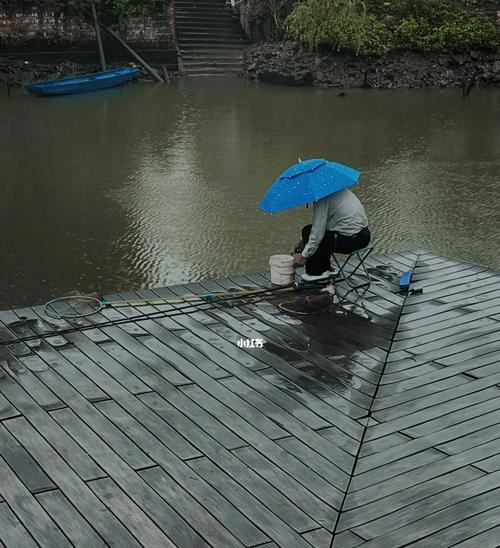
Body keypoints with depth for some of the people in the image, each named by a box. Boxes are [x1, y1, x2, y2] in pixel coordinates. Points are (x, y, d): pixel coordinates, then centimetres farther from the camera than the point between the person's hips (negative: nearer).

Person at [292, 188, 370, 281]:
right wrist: (303, 241, 21)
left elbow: (317, 233, -17)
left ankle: (316, 273, 7)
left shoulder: (322, 199, -17)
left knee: (308, 231, 0)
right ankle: (326, 270, 22)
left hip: (352, 240, -9)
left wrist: (304, 256, -6)